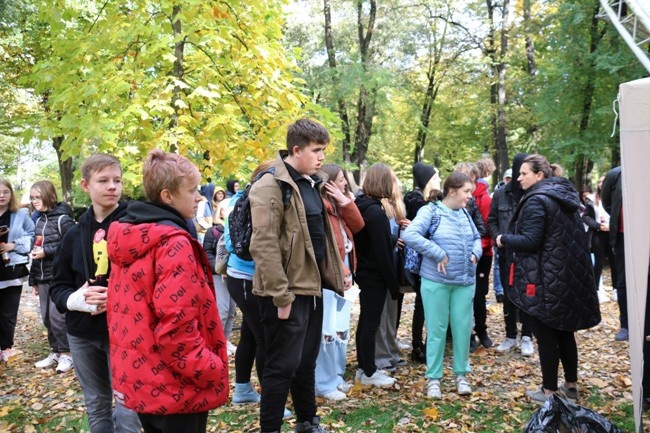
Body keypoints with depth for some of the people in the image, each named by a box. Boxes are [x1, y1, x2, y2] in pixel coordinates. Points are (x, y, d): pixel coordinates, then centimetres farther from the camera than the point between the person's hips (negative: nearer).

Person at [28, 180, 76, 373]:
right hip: (43, 278, 8)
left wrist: (47, 251, -18)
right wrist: (33, 279, 17)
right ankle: (56, 352, 23)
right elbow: (36, 250, 18)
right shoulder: (39, 220, 14)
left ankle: (66, 354, 8)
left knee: (57, 316, -6)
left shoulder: (63, 219, -10)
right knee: (47, 317, 11)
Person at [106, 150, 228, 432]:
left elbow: (119, 309, 13)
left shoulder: (126, 236, 6)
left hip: (139, 377, 9)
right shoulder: (174, 243, -21)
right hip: (174, 387, -8)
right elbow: (176, 325, -26)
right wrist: (212, 370, -15)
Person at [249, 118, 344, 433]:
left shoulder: (314, 183, 12)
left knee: (307, 361, 20)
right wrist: (281, 295, -21)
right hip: (287, 292, -8)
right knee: (283, 365, 1)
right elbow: (264, 246, -20)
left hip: (312, 286, 9)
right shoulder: (271, 186, -15)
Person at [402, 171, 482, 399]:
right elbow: (409, 235, -23)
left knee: (463, 328, 11)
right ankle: (433, 378, 18)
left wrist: (475, 253, 0)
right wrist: (439, 254, -20)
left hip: (465, 281, 5)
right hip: (436, 281, -5)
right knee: (436, 330, 4)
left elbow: (476, 237, 22)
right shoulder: (430, 211, -10)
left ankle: (461, 374, 28)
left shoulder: (464, 214, 10)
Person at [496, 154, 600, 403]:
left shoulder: (537, 200, -16)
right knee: (564, 332, 17)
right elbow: (572, 237, 17)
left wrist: (504, 239, -6)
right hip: (569, 278, 9)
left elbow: (529, 241, -21)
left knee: (546, 336, 2)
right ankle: (571, 386, 28)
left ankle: (549, 391, 11)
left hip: (544, 281, -9)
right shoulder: (565, 196, 12)